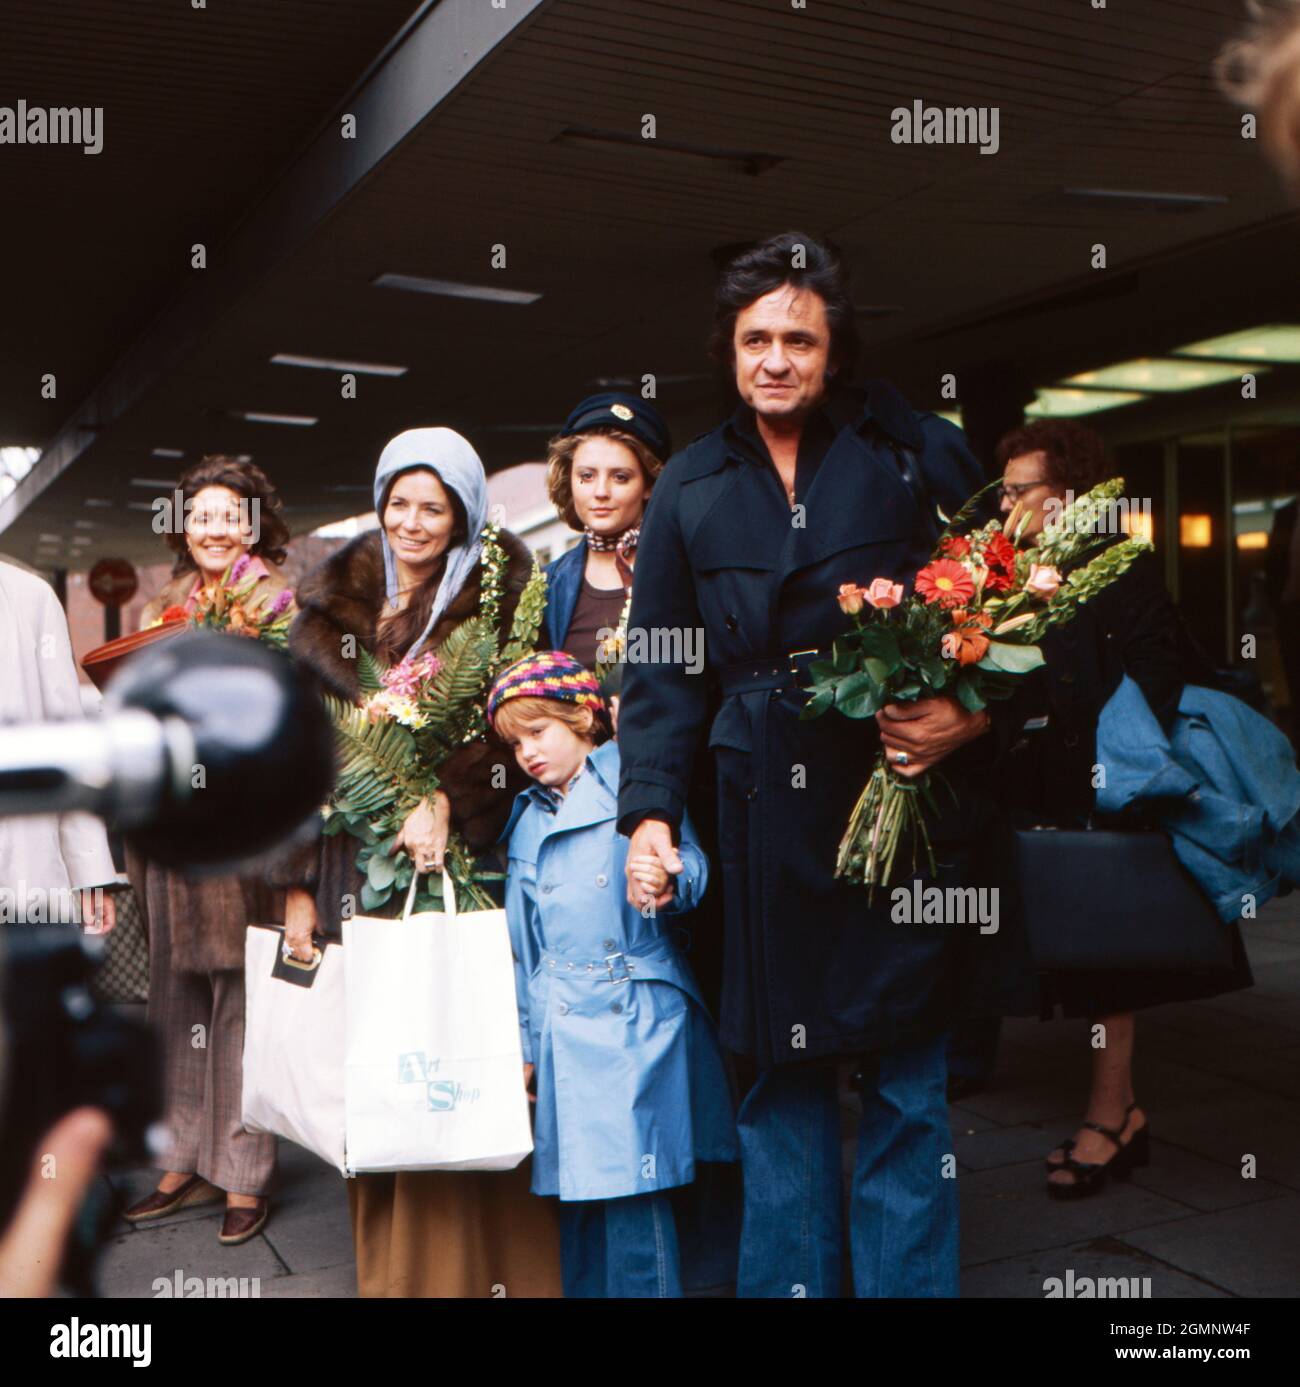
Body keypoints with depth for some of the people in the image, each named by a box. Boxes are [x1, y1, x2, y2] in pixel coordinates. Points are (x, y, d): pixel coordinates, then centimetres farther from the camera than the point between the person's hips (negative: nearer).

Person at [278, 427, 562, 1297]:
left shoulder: (497, 602, 4)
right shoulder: (337, 605, 12)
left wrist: (446, 801, -24)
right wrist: (300, 886, 5)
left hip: (457, 866, -3)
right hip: (358, 872, 3)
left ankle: (471, 1271, 12)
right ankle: (388, 1266, 20)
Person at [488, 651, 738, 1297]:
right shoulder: (527, 819, 15)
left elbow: (689, 864, -11)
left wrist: (666, 884, -35)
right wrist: (525, 1043, 17)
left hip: (633, 1020, -5)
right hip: (562, 1028, 5)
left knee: (631, 1188, -5)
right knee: (573, 1188, 11)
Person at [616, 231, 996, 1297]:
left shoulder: (916, 453, 3)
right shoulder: (690, 490, 12)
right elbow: (663, 670, 13)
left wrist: (976, 716, -13)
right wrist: (650, 809, 4)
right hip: (763, 810, 3)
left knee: (911, 1078, 5)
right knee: (782, 1073, 11)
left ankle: (908, 1281, 22)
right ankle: (785, 1281, 27)